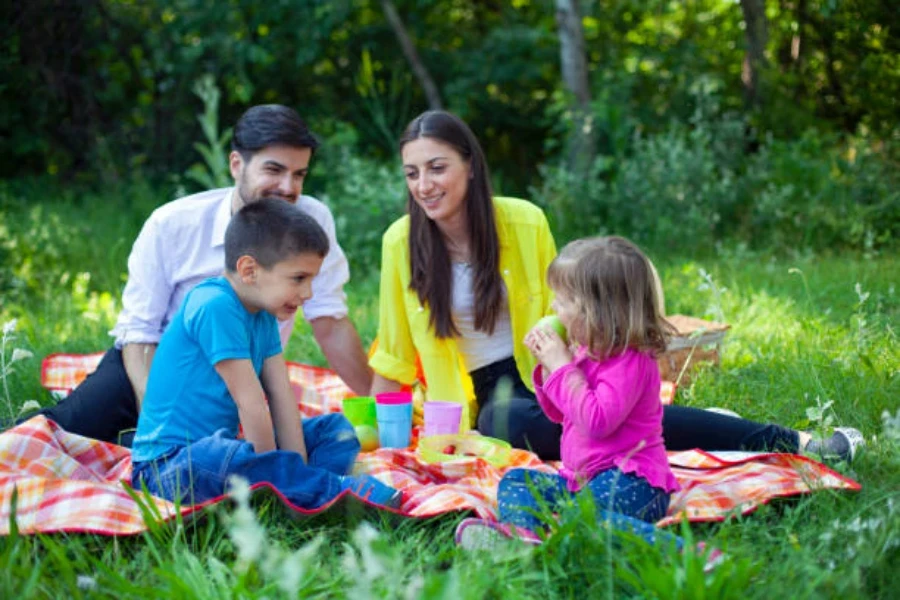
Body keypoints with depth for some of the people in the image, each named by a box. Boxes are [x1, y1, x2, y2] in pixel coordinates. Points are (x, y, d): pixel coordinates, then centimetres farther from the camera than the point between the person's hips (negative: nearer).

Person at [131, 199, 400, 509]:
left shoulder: (262, 315, 7)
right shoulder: (215, 307, -22)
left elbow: (282, 396, 0)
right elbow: (249, 403, -21)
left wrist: (298, 474, -8)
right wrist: (273, 473, -18)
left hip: (223, 446, 9)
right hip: (166, 466, -9)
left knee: (335, 428, 6)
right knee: (217, 458, -42)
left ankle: (310, 490, -24)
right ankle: (338, 490, -31)